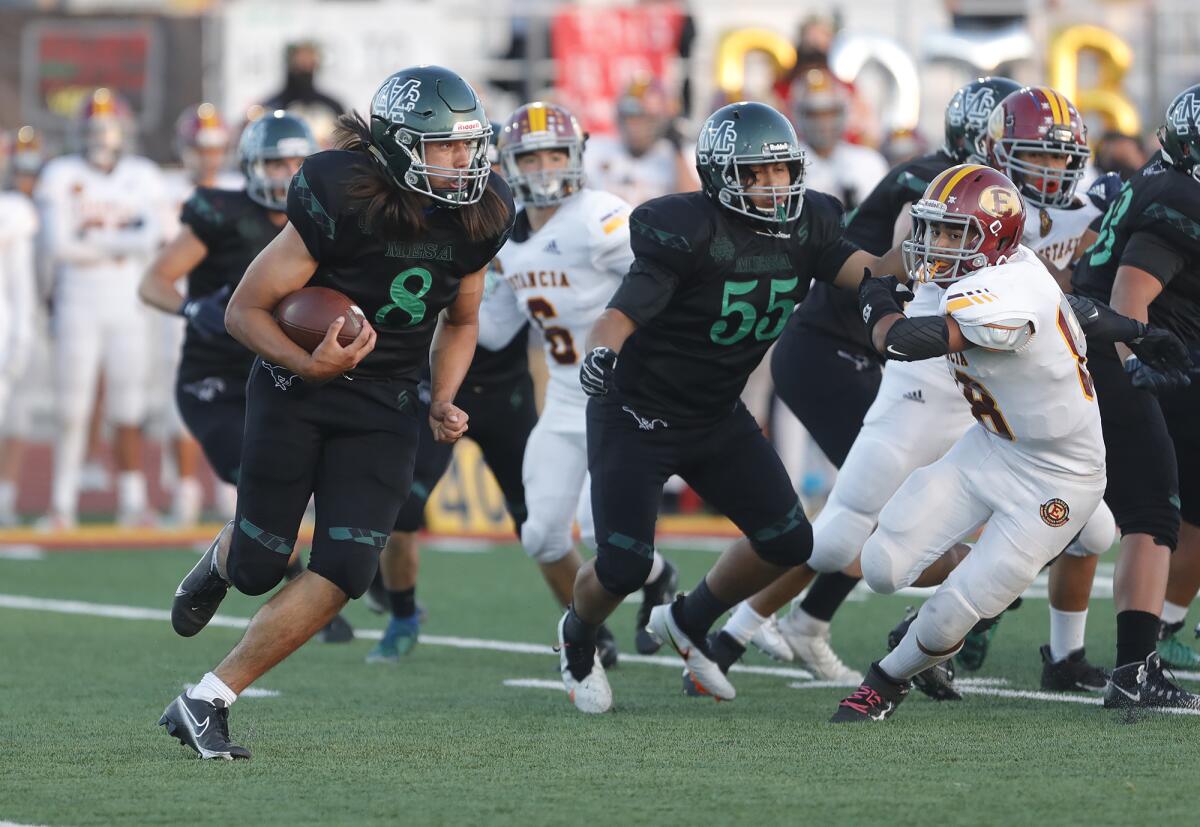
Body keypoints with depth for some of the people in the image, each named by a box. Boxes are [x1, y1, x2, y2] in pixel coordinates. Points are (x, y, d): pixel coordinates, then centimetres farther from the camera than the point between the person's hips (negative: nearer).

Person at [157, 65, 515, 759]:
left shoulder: (480, 218, -4)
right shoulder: (342, 201, -21)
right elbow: (245, 309, -14)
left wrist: (443, 402, -1)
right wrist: (310, 365, -30)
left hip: (385, 408, 4)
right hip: (296, 391, -4)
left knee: (342, 574, -12)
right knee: (260, 567, 4)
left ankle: (205, 704, -3)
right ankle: (220, 563, 45)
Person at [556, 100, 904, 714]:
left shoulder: (804, 226, -5)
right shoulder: (688, 232, -26)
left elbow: (867, 273, -16)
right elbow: (624, 311, -32)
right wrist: (600, 354, -53)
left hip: (717, 417, 7)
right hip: (637, 416, -7)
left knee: (787, 542, 4)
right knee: (624, 566, -10)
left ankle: (687, 622, 29)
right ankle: (577, 638, 26)